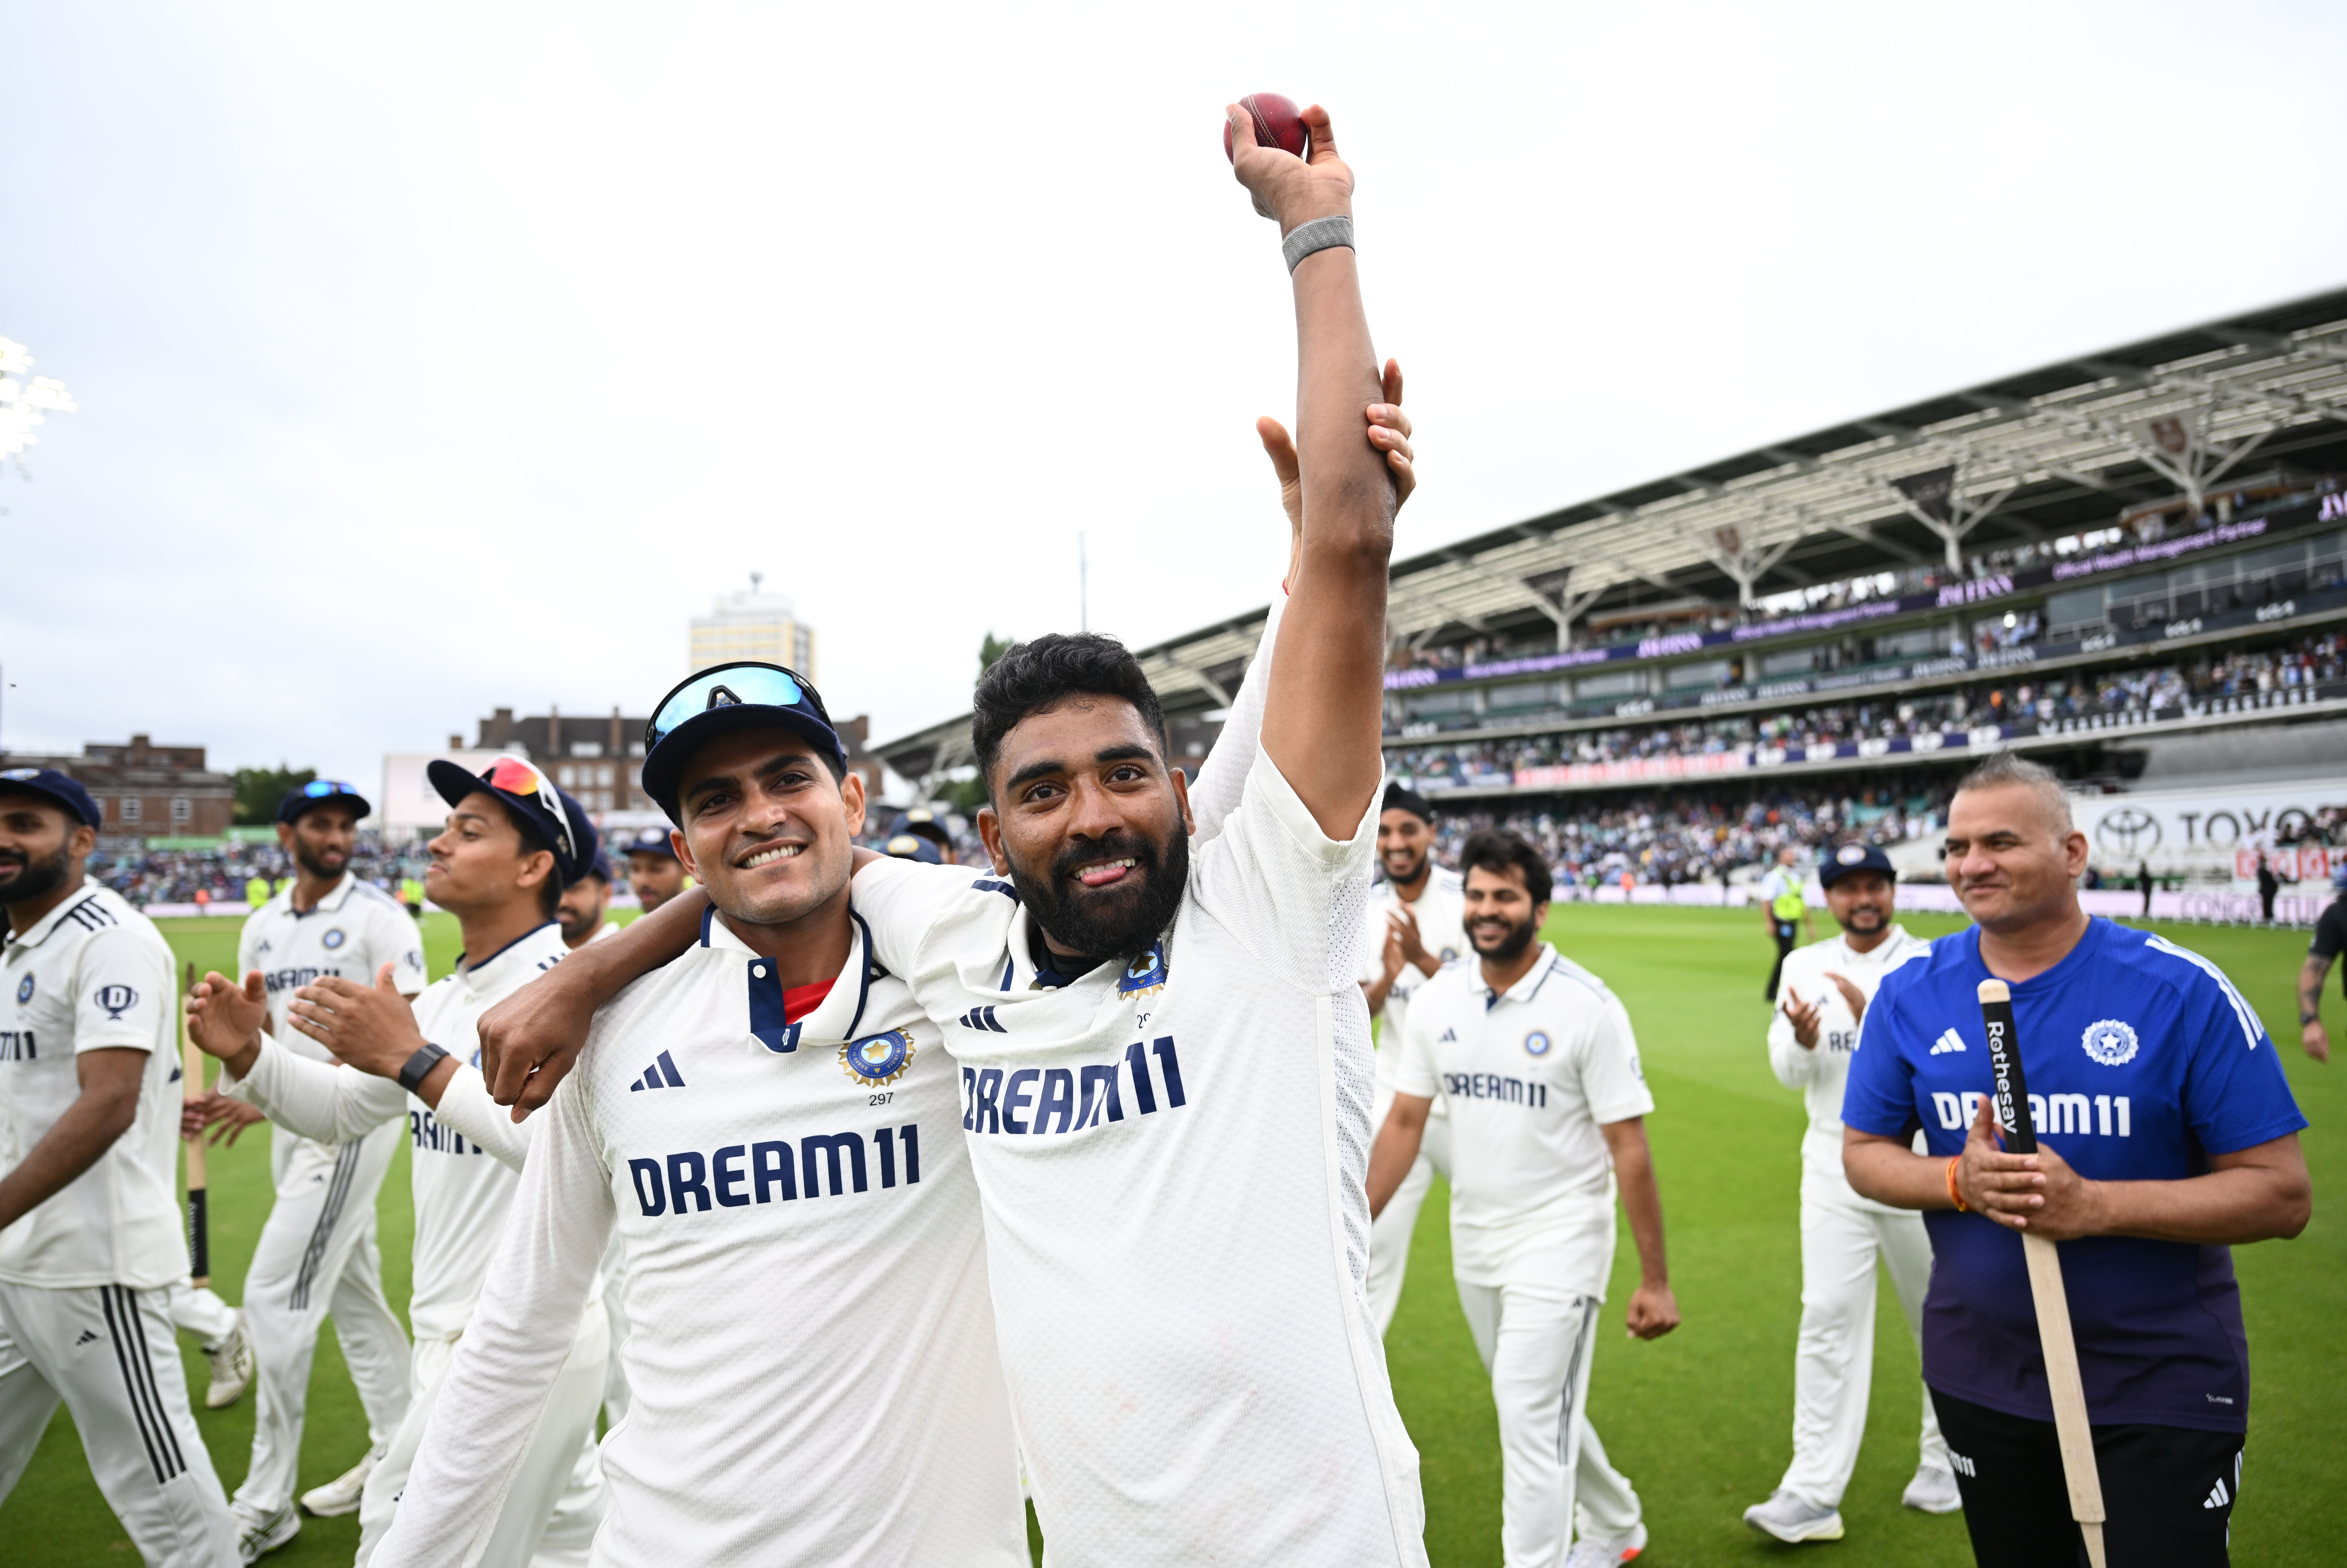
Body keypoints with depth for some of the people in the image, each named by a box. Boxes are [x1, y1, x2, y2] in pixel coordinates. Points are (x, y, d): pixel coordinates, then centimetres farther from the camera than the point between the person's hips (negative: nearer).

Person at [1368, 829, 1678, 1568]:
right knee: (1539, 1406, 20)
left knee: (1531, 1417, -8)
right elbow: (1404, 1124, 2)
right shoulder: (1436, 1000, -2)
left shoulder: (1588, 1007, -15)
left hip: (1560, 1238, -5)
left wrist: (1656, 1280, -11)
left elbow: (1629, 1148, -12)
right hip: (1474, 1240, 6)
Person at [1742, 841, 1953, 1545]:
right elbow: (1788, 1072, -1)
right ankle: (1813, 1494, 0)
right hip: (1835, 1165, 2)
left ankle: (1947, 1459, 37)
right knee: (1828, 1316, -3)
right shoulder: (1805, 966, 4)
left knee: (1944, 1317, 14)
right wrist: (1803, 1041, -24)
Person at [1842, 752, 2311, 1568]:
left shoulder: (2184, 992, -13)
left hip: (2163, 1387, -3)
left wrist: (2091, 1206, -25)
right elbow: (1864, 1153, 2)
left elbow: (2282, 1194, -13)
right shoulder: (1911, 992, -5)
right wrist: (1960, 1181, -19)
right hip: (1980, 1373, 3)